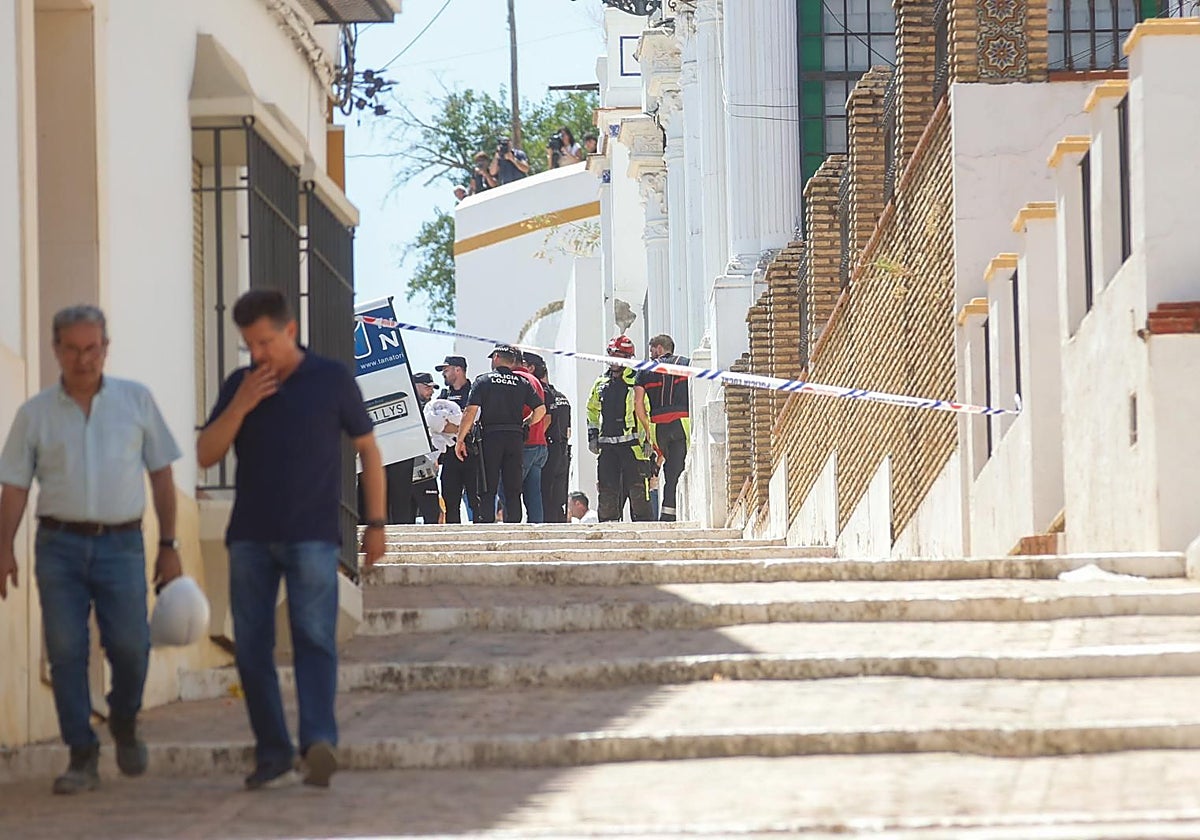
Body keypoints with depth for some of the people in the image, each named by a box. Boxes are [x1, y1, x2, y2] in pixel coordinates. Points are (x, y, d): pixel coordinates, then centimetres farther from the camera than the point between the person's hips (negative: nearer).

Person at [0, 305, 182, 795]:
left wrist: (168, 546, 5)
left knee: (130, 647, -9)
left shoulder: (136, 401, 8)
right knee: (65, 652, -4)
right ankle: (82, 758, 3)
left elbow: (161, 476, 10)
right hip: (59, 545, 0)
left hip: (121, 544, 0)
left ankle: (124, 723, 21)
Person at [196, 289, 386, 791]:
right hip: (250, 537, 4)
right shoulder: (239, 385, 10)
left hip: (311, 537, -4)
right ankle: (272, 756, 7)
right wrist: (241, 405, -9)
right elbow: (206, 455, 4)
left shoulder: (332, 379, 2)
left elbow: (368, 449, 8)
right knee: (251, 647, 1)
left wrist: (375, 523, 4)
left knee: (314, 637, -15)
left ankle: (320, 741, -28)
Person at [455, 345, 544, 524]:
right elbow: (541, 409, 2)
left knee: (487, 491, 0)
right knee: (513, 491, 6)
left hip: (491, 437, -2)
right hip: (516, 438, 2)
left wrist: (460, 440, -3)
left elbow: (470, 411, -7)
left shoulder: (483, 381, 1)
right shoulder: (522, 383, 9)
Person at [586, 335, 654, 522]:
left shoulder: (636, 381, -2)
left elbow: (647, 412, -4)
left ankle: (643, 521, -6)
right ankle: (608, 522, 11)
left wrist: (648, 438, -8)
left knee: (637, 488, -8)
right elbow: (592, 409, 28)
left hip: (632, 443, -6)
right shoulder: (601, 382, 17)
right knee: (607, 488, 6)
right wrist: (592, 435, 19)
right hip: (607, 445, 6)